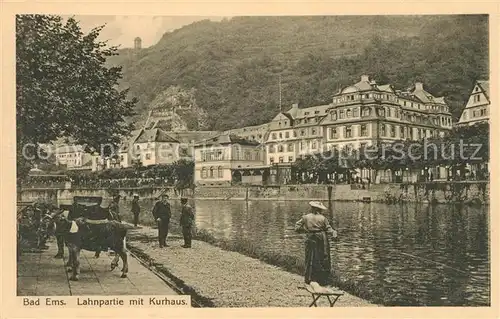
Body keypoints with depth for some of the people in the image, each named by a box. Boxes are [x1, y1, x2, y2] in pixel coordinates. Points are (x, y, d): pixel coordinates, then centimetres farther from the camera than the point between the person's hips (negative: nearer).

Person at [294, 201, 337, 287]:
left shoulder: (305, 217, -2)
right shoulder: (323, 218, -5)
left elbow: (297, 228, 0)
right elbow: (328, 229, -6)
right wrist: (333, 232, 10)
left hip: (311, 240, 1)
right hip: (322, 240, -1)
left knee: (311, 259, 11)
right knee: (323, 260, 8)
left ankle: (310, 280, 12)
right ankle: (324, 281, 10)